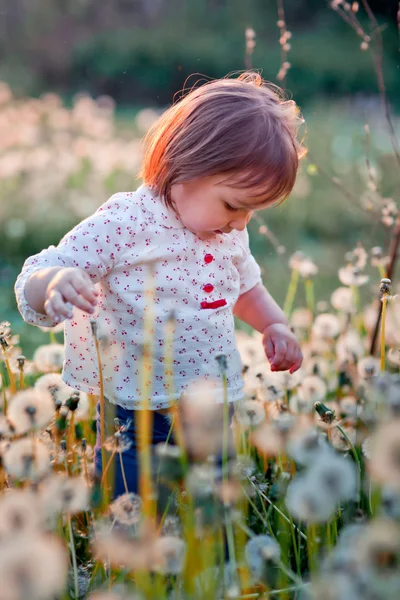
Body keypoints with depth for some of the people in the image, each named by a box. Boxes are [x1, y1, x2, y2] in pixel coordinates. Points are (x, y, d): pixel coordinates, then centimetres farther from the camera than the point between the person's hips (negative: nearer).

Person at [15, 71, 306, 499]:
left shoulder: (230, 233, 5)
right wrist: (55, 284, -39)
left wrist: (274, 325, 11)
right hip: (136, 423, -6)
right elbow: (31, 286, -17)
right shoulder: (123, 225, -17)